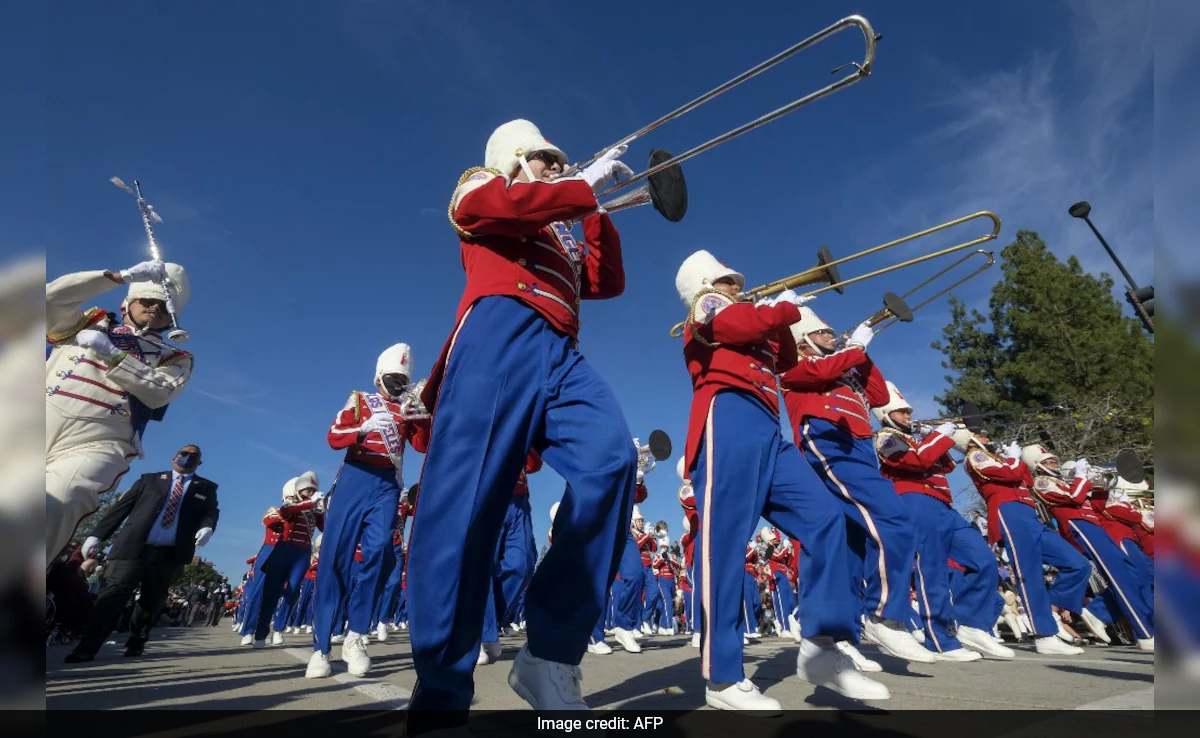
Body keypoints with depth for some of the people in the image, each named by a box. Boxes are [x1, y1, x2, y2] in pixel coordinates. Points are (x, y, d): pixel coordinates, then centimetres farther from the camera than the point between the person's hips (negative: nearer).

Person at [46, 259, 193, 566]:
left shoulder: (174, 358, 19)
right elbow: (51, 298, 10)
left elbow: (157, 392, 1)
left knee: (54, 508, -33)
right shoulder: (91, 322, 27)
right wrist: (120, 276, 9)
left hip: (95, 446, -3)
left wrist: (109, 352, -2)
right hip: (45, 428, 3)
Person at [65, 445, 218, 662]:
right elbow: (121, 506, 11)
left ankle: (136, 642, 24)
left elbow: (211, 511, 2)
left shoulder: (207, 488, 15)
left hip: (170, 554, 1)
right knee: (115, 592, -8)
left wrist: (207, 527, -20)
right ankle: (87, 647, -3)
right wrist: (97, 534, 3)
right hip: (133, 546, 0)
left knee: (152, 600, 8)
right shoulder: (149, 479, 16)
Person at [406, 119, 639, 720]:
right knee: (467, 497, -18)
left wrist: (595, 211, 28)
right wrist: (587, 185, 11)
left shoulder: (563, 237, 41)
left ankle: (550, 655, -18)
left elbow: (608, 282, 31)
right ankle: (440, 693, -11)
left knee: (611, 460, -23)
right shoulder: (480, 186, 24)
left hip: (561, 354, 6)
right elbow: (508, 206, 0)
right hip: (502, 332, -5)